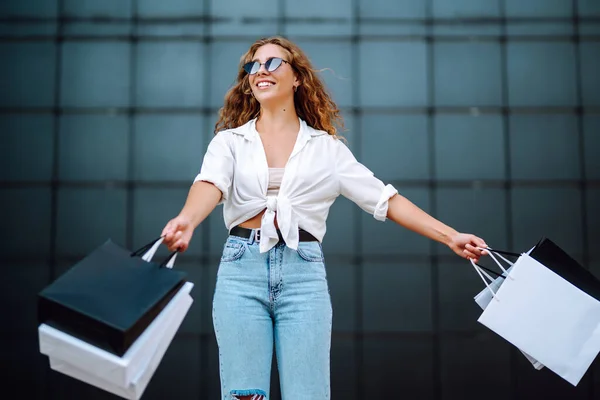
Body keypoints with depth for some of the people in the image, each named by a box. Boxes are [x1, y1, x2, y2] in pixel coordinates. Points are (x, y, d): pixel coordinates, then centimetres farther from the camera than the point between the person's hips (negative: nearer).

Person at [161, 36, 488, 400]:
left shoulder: (326, 147, 12)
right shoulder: (229, 141, 11)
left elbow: (385, 198, 9)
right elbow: (211, 184, -9)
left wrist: (450, 236, 1)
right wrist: (186, 220, -33)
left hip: (304, 271, 0)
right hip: (242, 266, 0)